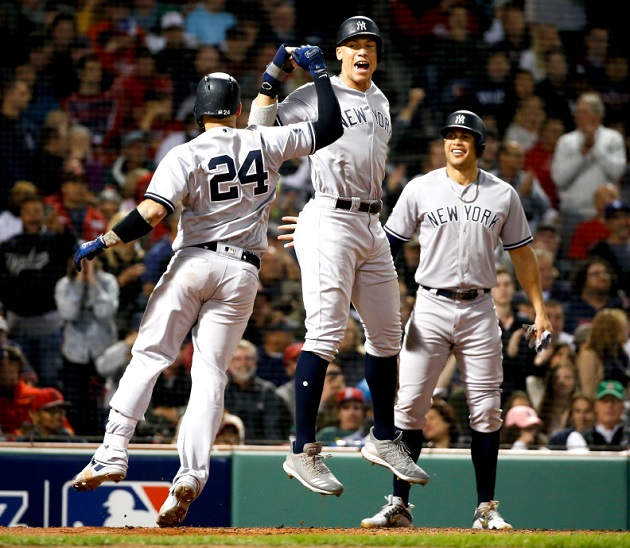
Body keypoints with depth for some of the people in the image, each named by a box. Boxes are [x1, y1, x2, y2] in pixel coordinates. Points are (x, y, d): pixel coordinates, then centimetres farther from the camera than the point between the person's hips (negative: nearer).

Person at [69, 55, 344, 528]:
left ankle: (114, 452, -7)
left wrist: (102, 244, -6)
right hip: (242, 274, 2)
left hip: (194, 262, -2)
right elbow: (330, 128, 11)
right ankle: (191, 474, -15)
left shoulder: (186, 155, -3)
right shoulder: (265, 143, 5)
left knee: (149, 356, 3)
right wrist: (318, 71, 19)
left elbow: (151, 213, -15)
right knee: (211, 371, 0)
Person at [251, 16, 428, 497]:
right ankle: (304, 452, -16)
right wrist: (276, 73, -16)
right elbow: (260, 126, -9)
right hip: (330, 222, -7)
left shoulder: (381, 101, 17)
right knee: (326, 333, -15)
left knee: (387, 335, 12)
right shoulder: (317, 94, -3)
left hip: (372, 227, 8)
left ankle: (384, 439, 27)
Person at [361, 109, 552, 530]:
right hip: (430, 308, -1)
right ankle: (399, 503, 0)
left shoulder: (503, 195, 6)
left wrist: (539, 309, 7)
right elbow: (388, 247, 3)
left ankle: (486, 508, 7)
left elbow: (522, 254, 12)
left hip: (479, 310, 1)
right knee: (410, 405, -6)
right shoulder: (420, 190, 2)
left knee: (486, 411, 1)